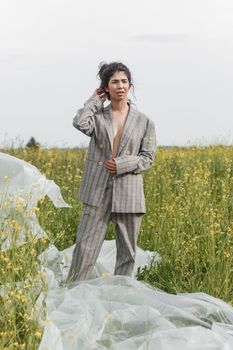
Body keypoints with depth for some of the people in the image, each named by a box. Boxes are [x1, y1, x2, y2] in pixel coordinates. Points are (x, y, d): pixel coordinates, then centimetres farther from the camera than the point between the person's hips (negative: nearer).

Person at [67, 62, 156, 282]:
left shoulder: (144, 121, 6)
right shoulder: (97, 116, 5)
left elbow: (147, 158, 4)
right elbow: (80, 123, -17)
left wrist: (121, 165, -11)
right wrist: (95, 100, -3)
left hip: (128, 194, 1)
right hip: (98, 192, -1)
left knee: (127, 251, 7)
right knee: (85, 246, -2)